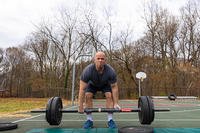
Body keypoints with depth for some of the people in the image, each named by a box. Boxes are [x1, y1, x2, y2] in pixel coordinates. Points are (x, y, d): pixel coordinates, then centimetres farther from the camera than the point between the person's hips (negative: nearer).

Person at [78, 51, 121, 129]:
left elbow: (114, 87, -27)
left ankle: (110, 120, -13)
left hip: (105, 84, 0)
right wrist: (80, 106, -36)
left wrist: (116, 104, -30)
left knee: (109, 95, -23)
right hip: (92, 84, 0)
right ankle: (89, 120, -11)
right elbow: (82, 89, -35)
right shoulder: (87, 70, -38)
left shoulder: (110, 71, -36)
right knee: (87, 96, -22)